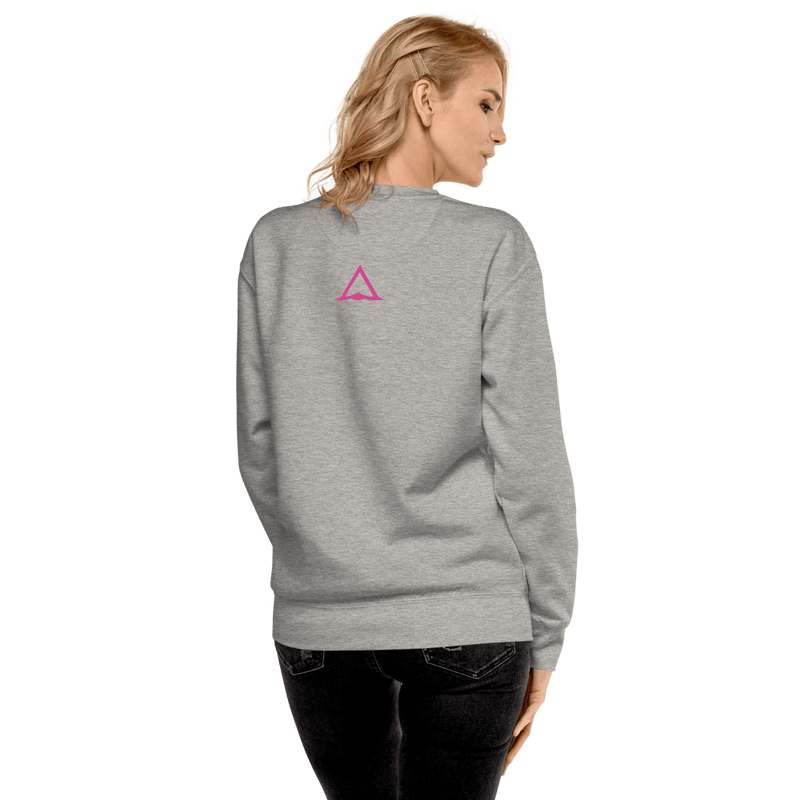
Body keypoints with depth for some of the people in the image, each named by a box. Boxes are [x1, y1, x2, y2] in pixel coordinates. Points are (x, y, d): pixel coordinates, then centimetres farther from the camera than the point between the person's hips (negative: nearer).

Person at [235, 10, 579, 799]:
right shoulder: (493, 244, -9)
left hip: (317, 623, 3)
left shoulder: (275, 242, 1)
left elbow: (258, 446, 4)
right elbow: (529, 458, -8)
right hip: (466, 622, -3)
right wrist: (545, 631, 2)